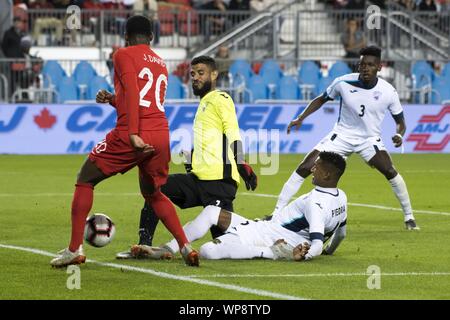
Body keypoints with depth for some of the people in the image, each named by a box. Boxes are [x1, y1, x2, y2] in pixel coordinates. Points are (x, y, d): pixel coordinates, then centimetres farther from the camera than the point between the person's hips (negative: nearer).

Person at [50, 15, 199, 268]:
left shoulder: (124, 55, 2)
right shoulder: (161, 64, 23)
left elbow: (133, 93, -13)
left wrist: (133, 134, -20)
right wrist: (112, 100, 32)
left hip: (132, 135, -6)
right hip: (161, 136, 6)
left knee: (85, 180, 10)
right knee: (153, 194, 27)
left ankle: (75, 249, 2)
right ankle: (185, 246, 11)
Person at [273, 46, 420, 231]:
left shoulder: (388, 92, -14)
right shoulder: (344, 83, -13)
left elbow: (400, 121, -1)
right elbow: (321, 99, 5)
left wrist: (399, 135, -23)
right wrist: (301, 118, -4)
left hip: (370, 139, -1)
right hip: (342, 136, 1)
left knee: (389, 171, -25)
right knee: (304, 168, -11)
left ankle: (409, 217, -7)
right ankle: (277, 213, -3)